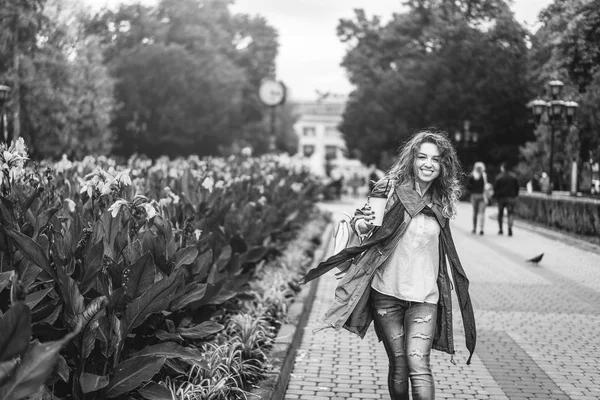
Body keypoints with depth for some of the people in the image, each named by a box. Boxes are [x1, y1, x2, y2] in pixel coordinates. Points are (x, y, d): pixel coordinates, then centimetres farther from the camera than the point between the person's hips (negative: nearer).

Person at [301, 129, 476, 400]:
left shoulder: (441, 203, 6)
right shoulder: (391, 190, -3)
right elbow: (364, 228, 0)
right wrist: (361, 226, -22)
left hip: (423, 295, 1)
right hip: (386, 292, -1)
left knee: (418, 364, -13)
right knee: (398, 366, 4)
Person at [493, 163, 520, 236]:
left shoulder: (498, 177, -7)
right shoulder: (513, 177, 3)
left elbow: (495, 187, -8)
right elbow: (517, 187, 6)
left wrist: (496, 196, 3)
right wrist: (515, 195, 14)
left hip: (501, 197, -1)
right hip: (510, 197, 1)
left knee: (500, 214, 13)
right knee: (510, 213, -2)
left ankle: (500, 229, 19)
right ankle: (510, 228, -21)